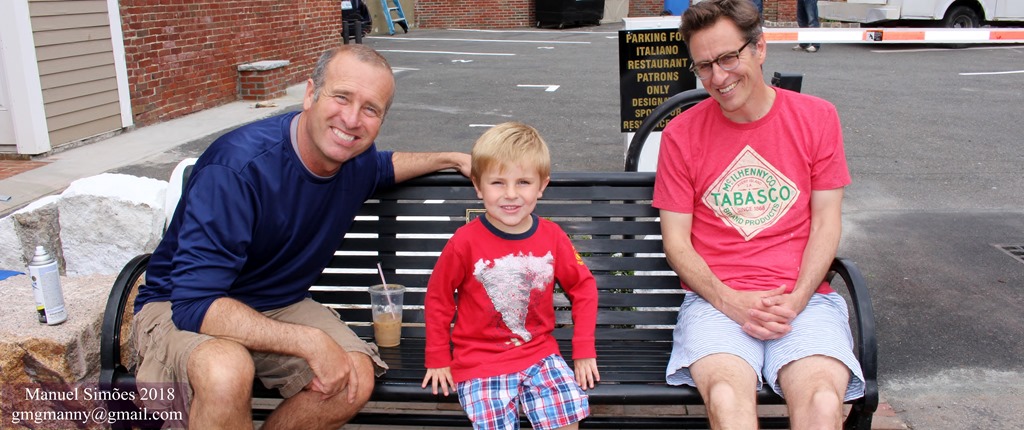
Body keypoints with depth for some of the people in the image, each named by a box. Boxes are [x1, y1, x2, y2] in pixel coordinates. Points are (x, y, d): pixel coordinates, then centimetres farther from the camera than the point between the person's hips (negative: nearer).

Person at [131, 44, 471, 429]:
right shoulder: (238, 166, -31)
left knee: (356, 378, -20)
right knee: (226, 370, -39)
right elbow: (195, 303, -34)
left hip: (278, 305, 6)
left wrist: (450, 159, 14)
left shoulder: (354, 155, -8)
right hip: (180, 308, -5)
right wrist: (310, 341, -37)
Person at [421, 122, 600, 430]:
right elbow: (438, 297, 0)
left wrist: (584, 349, 3)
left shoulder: (552, 237, -4)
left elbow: (583, 286, 8)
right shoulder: (465, 242, -11)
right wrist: (437, 359, 2)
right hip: (479, 360, -2)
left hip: (539, 352, 2)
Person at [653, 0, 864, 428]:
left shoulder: (817, 117, 8)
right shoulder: (681, 133, 5)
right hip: (714, 299, -1)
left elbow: (826, 221, 5)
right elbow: (676, 240, 3)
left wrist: (796, 300, -9)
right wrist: (730, 301, -12)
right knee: (726, 396, -31)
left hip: (803, 298, 1)